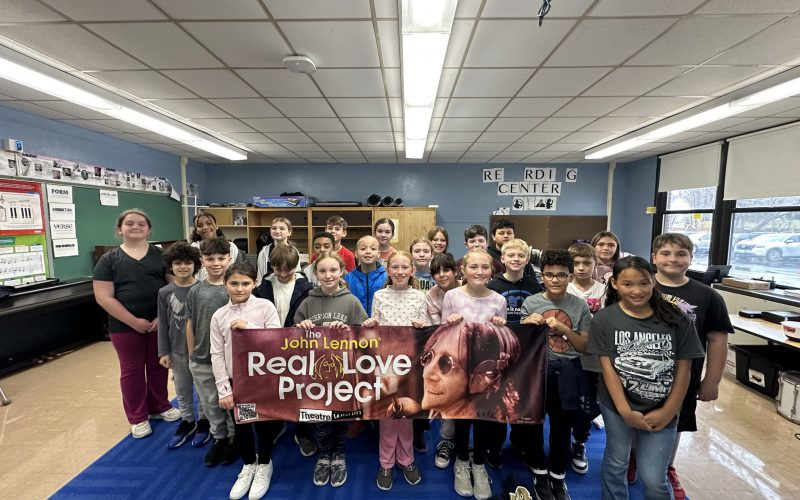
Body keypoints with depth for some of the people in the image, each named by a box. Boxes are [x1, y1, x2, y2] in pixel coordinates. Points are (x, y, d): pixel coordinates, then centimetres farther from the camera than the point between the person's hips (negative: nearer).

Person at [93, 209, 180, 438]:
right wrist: (134, 321, -14)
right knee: (132, 370, 12)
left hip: (159, 322, 1)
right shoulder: (109, 259, -3)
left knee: (158, 365, 14)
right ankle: (137, 418, 30)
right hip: (125, 327, -1)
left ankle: (159, 407, 35)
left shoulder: (160, 255, 1)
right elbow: (104, 297, -8)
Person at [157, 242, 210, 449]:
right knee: (182, 389, 19)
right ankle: (187, 421, 39)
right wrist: (163, 352, 1)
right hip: (177, 350, 3)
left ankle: (203, 421, 33)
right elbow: (163, 324, 2)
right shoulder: (165, 292, -4)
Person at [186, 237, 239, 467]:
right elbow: (190, 325, 6)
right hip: (202, 361, 3)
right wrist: (191, 356, 8)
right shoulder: (195, 291, -2)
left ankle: (234, 438, 35)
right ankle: (219, 438, 40)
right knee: (210, 404, 18)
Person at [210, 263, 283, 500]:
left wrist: (248, 327, -22)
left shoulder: (265, 307, -11)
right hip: (235, 380, 3)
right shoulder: (219, 316, -3)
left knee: (264, 424, 12)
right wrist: (223, 390, -2)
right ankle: (248, 465, 44)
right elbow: (217, 355, 0)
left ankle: (264, 465, 39)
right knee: (241, 426, 18)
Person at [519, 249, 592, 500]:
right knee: (532, 422, 12)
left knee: (562, 426, 15)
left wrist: (563, 328, -14)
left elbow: (584, 346, 1)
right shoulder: (530, 302, -4)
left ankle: (558, 476, 38)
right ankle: (539, 472, 36)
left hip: (567, 372, 1)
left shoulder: (580, 306, -1)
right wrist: (527, 326, -18)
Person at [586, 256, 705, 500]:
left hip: (661, 411, 1)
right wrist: (625, 411, -14)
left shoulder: (676, 320, -7)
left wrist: (668, 412, -7)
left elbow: (683, 369, -3)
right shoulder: (604, 319, -10)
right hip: (617, 406, 0)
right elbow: (607, 367, -11)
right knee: (616, 464, 18)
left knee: (654, 480, 6)